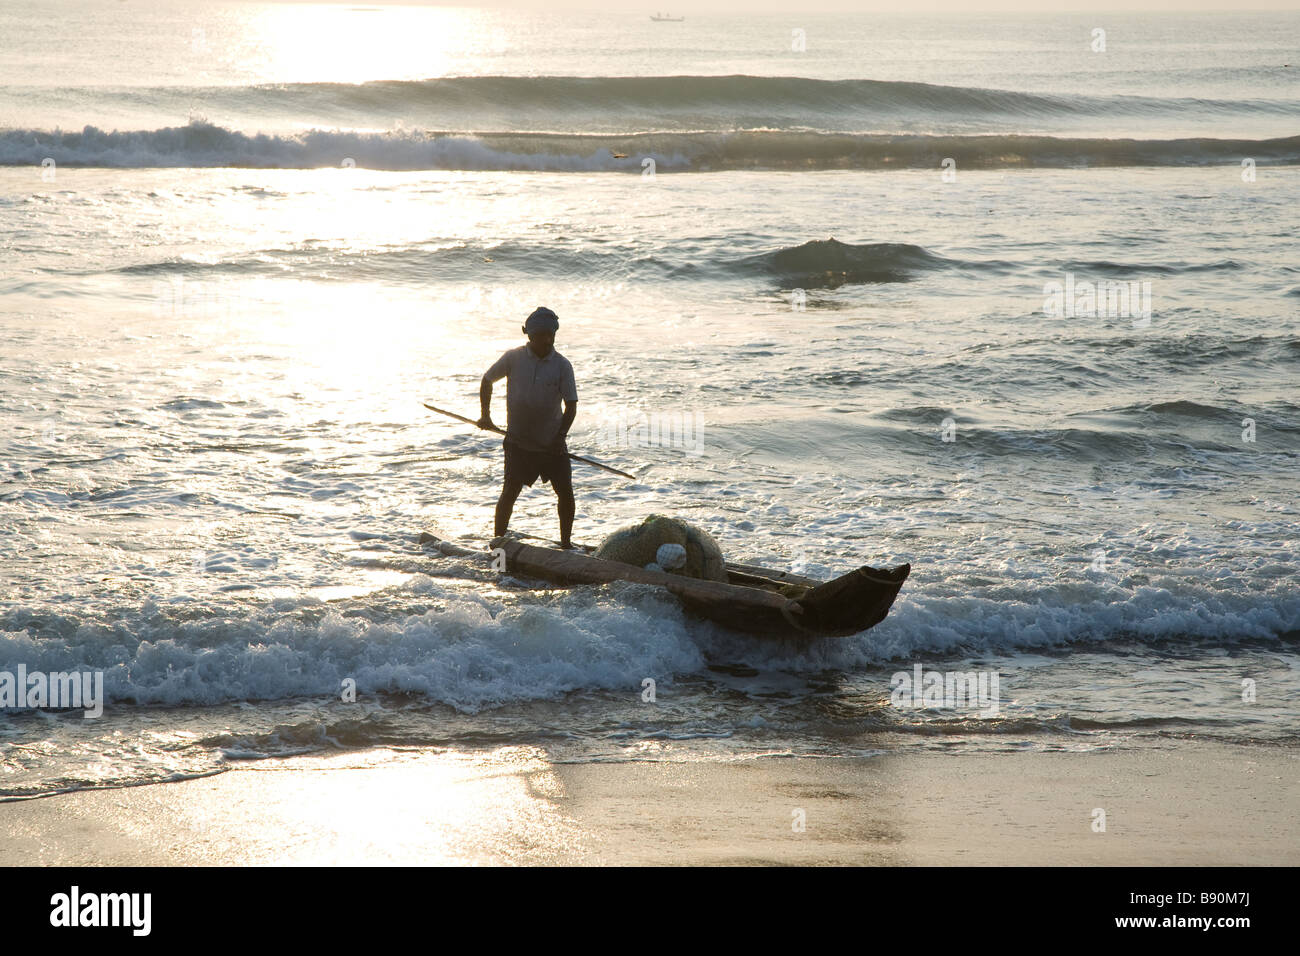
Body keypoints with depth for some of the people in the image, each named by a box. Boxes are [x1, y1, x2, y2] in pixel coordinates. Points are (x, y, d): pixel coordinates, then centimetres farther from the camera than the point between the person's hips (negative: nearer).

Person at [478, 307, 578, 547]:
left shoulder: (562, 365, -5)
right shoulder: (514, 358, -5)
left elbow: (571, 405, -3)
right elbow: (487, 380, 11)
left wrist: (561, 435, -14)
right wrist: (485, 415, 5)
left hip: (552, 443, 1)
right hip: (519, 441, -1)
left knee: (565, 492, 1)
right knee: (510, 491, -5)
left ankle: (566, 543, 17)